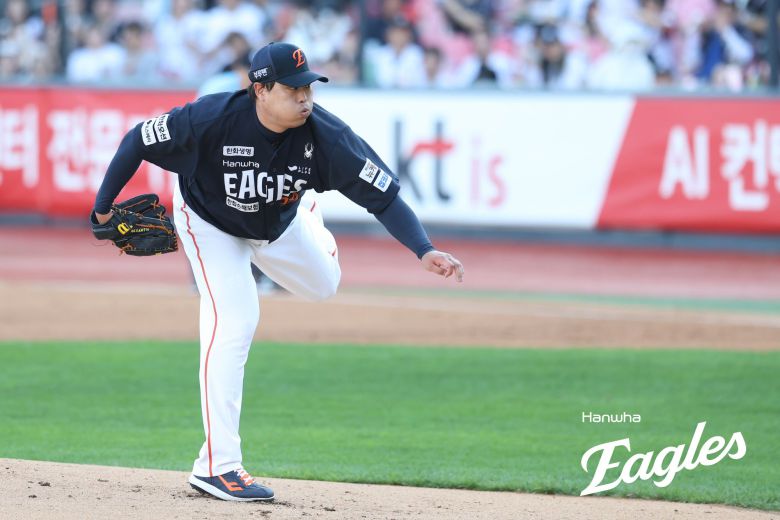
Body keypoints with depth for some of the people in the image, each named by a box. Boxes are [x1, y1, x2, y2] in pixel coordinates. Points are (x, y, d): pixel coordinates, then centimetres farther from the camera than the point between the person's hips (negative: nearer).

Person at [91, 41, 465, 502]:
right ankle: (217, 465, -17)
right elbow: (139, 140, -26)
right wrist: (103, 207, -19)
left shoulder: (325, 135, -33)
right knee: (234, 321, -19)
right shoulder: (211, 120, -39)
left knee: (322, 285, 21)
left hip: (280, 224, 4)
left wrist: (425, 250, -46)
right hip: (212, 224, -4)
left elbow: (384, 195, -33)